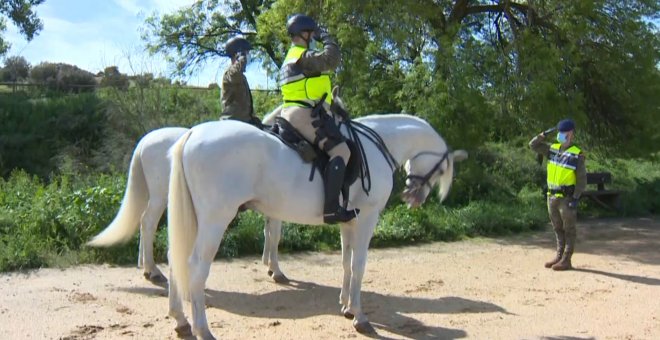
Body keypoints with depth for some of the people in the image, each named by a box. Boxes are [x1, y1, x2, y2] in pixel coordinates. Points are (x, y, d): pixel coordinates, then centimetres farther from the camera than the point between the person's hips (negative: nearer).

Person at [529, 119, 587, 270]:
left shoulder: (577, 155, -10)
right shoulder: (553, 148, 7)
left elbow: (582, 179, -12)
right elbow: (533, 145, 14)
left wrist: (576, 198, -17)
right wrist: (543, 135, -1)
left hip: (567, 197, -6)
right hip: (552, 196, 6)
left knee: (568, 229, 2)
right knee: (557, 228, 14)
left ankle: (566, 260, 7)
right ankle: (559, 256, 24)